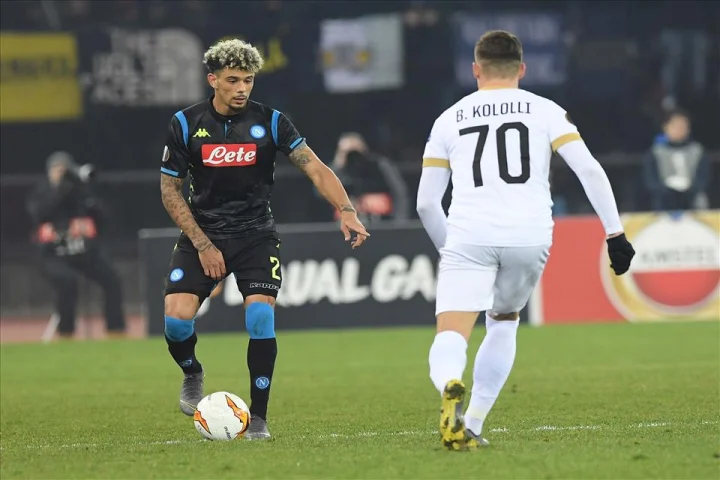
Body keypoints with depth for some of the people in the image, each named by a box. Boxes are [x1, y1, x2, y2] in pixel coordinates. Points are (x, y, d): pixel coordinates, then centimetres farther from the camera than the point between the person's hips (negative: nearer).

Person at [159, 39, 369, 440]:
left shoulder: (270, 121, -5)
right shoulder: (186, 124, -4)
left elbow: (316, 169, -9)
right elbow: (170, 188, 1)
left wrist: (347, 211, -26)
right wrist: (202, 244, -7)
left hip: (256, 234, 0)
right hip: (202, 233, 0)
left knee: (261, 316, -18)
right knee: (177, 316, -17)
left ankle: (258, 417, -4)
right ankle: (192, 374, 18)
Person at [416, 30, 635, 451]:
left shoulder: (449, 120, 17)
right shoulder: (546, 111, 14)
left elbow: (426, 202, 18)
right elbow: (589, 169, 0)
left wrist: (449, 249, 34)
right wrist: (615, 232, 4)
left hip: (469, 235, -1)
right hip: (530, 236, 1)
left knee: (451, 338, -8)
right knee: (503, 322, 26)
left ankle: (451, 387, -44)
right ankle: (473, 425, 18)